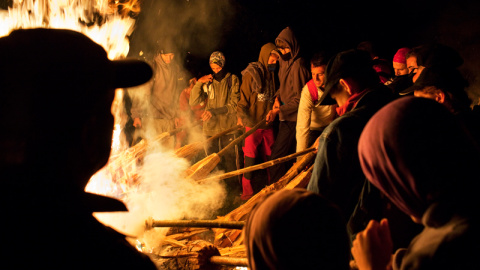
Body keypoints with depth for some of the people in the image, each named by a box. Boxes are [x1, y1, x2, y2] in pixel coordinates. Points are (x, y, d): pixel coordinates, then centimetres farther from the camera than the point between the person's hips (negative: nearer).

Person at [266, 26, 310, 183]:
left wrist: (278, 110, -18)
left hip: (292, 119, -9)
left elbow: (299, 99, -18)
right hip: (286, 117, 9)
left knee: (277, 157, -10)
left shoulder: (297, 66, -17)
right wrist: (278, 98, 4)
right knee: (287, 157, 15)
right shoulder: (284, 62, 11)